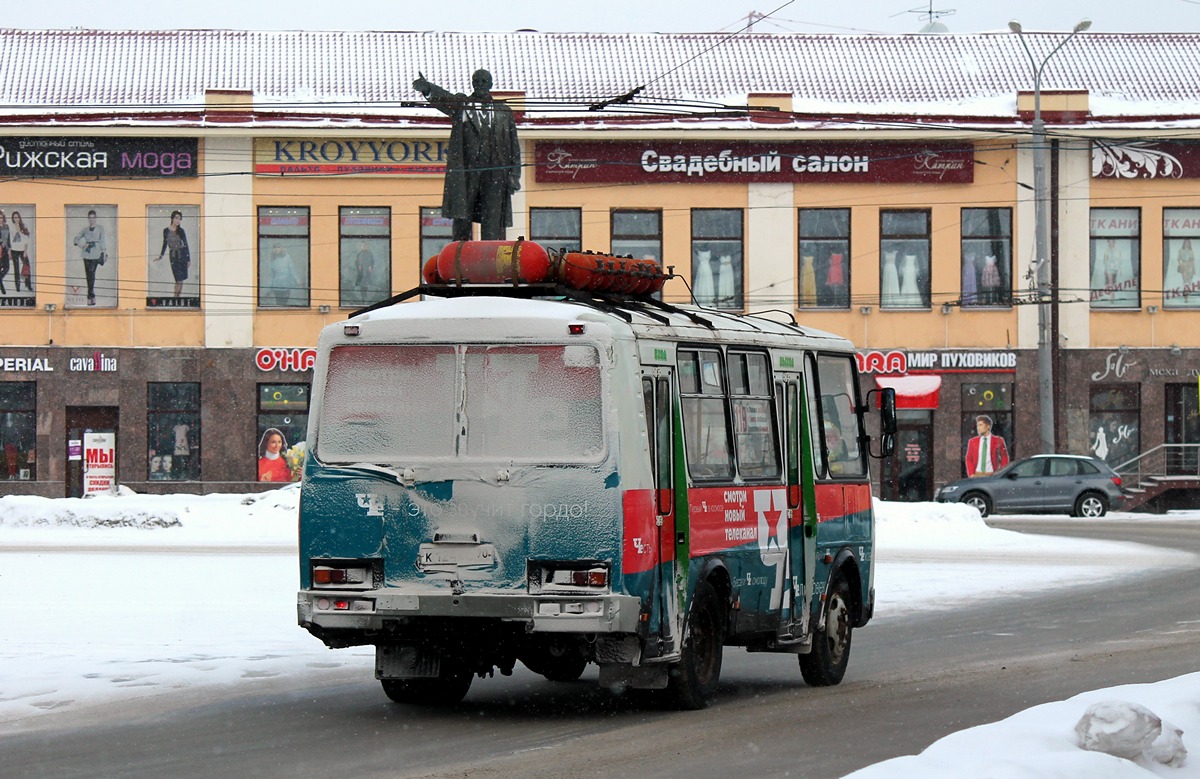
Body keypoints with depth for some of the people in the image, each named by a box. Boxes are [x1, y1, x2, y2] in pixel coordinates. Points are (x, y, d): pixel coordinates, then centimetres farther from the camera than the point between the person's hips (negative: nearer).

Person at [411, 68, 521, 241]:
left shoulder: (504, 112, 16)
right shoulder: (461, 104, 10)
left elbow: (513, 145, 15)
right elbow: (443, 98, -12)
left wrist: (514, 175, 5)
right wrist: (427, 88, -34)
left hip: (495, 174, 1)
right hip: (466, 170, -1)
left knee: (492, 227, -3)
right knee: (462, 219, -3)